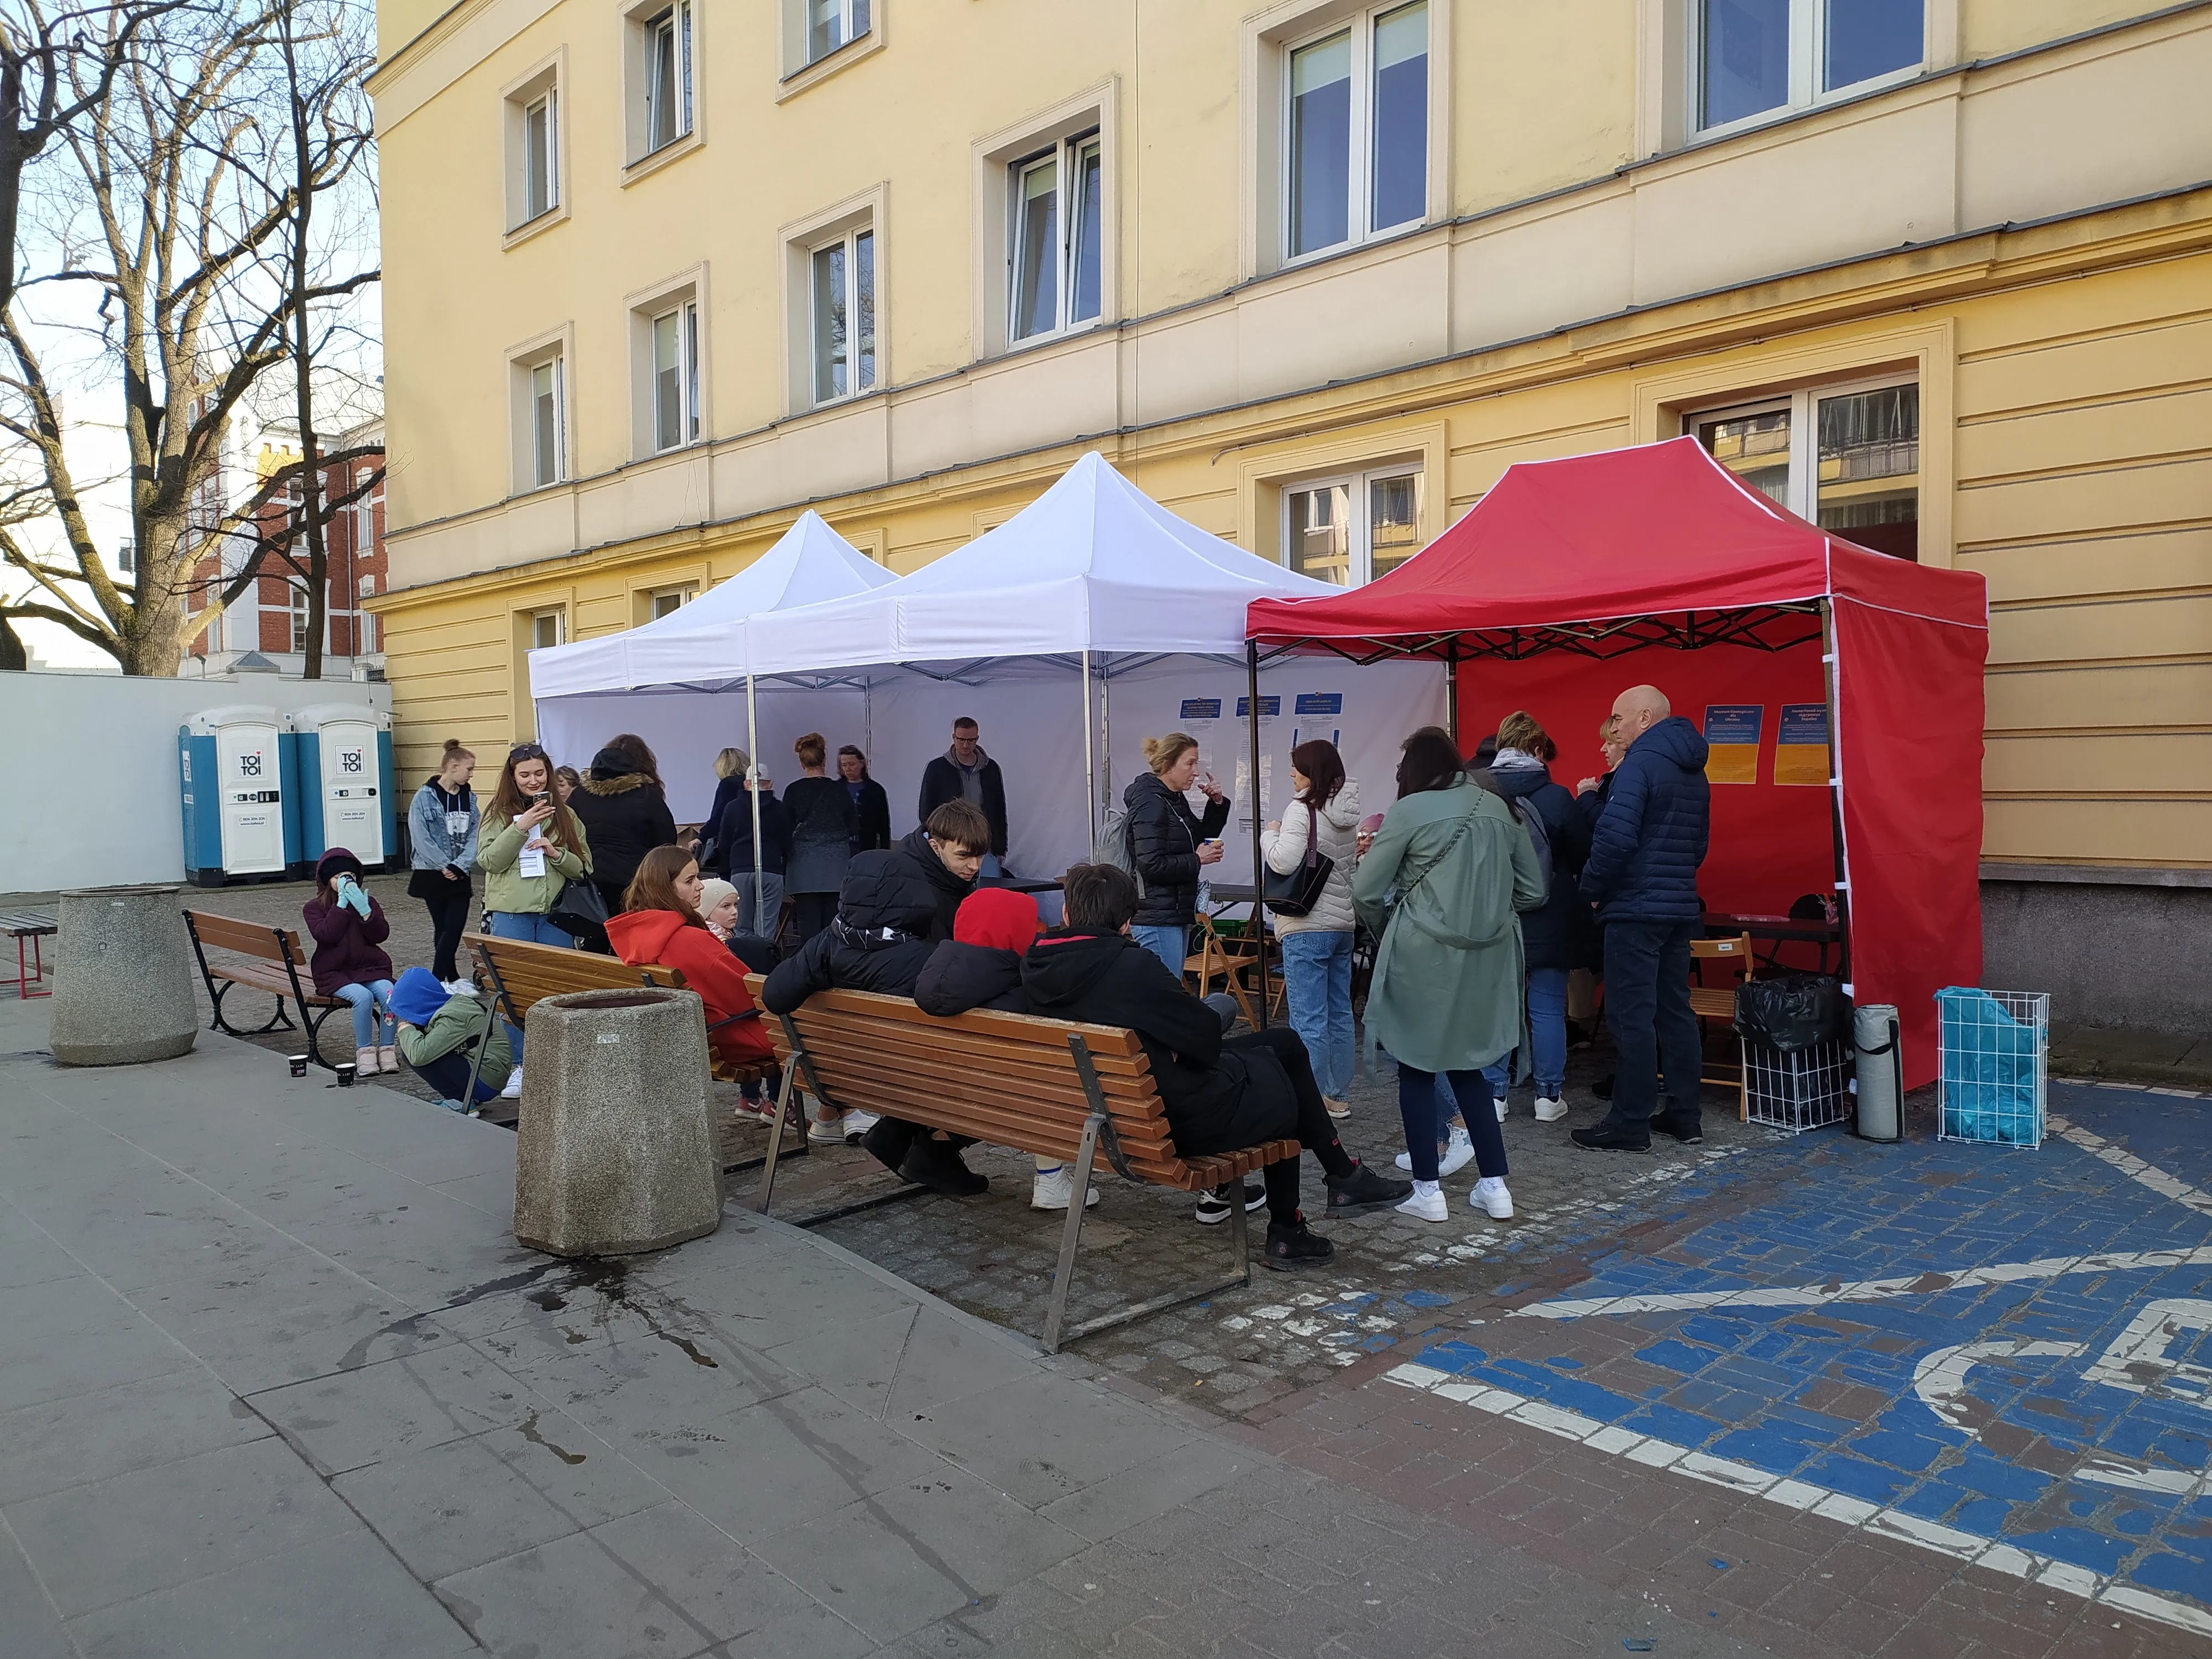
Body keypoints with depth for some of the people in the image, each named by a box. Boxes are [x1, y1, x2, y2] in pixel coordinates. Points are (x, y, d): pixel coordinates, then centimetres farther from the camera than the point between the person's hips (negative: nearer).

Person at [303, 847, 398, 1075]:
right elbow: (327, 935, -14)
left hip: (369, 968, 2)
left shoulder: (367, 902, 14)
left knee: (389, 993, -29)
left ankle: (386, 1049, -19)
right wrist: (341, 903, -14)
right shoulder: (313, 908, 6)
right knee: (363, 996, -32)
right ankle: (364, 1052, -19)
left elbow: (381, 935, 0)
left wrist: (364, 909, -12)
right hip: (334, 973, -2)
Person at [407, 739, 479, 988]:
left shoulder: (469, 799, 6)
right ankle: (445, 978, 10)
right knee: (443, 928, 2)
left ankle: (451, 979, 11)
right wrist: (445, 866, -15)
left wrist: (460, 866, -14)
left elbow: (474, 837, -1)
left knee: (455, 927, 0)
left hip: (460, 876, 4)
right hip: (432, 874, -4)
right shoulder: (425, 797, -8)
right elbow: (421, 838, -13)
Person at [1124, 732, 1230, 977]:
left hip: (1177, 915, 10)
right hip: (1157, 918, -10)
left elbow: (1201, 841, 25)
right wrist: (1197, 860, -13)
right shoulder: (1150, 803, -15)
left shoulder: (1176, 799, 14)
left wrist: (1217, 805, 11)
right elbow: (1150, 865, -22)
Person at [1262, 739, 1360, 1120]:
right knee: (1340, 1014, 14)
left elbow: (1283, 862, -23)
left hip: (1307, 927, -8)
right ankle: (1338, 1096, 24)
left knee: (1309, 1021, -3)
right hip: (1343, 923, 8)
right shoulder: (1349, 813, 9)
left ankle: (1315, 1100, 0)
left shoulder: (1303, 809, -14)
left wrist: (1270, 834, -6)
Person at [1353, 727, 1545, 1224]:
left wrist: (1387, 929, 12)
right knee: (1467, 1067, 18)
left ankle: (1428, 1191, 12)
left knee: (1417, 1071, 9)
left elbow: (1366, 893, -7)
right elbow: (1532, 891, 10)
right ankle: (1495, 1186, 18)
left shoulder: (1409, 811, -8)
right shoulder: (1499, 808, 6)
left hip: (1423, 957, -5)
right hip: (1487, 958, 5)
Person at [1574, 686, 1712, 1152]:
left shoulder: (1640, 763, -13)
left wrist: (1593, 886, -8)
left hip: (1636, 909, -9)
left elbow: (1615, 837, -22)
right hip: (1681, 908, 9)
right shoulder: (1693, 771, 16)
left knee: (1631, 1017, -5)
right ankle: (1684, 1114, 20)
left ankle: (1629, 1124, 0)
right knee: (1675, 1011, 14)